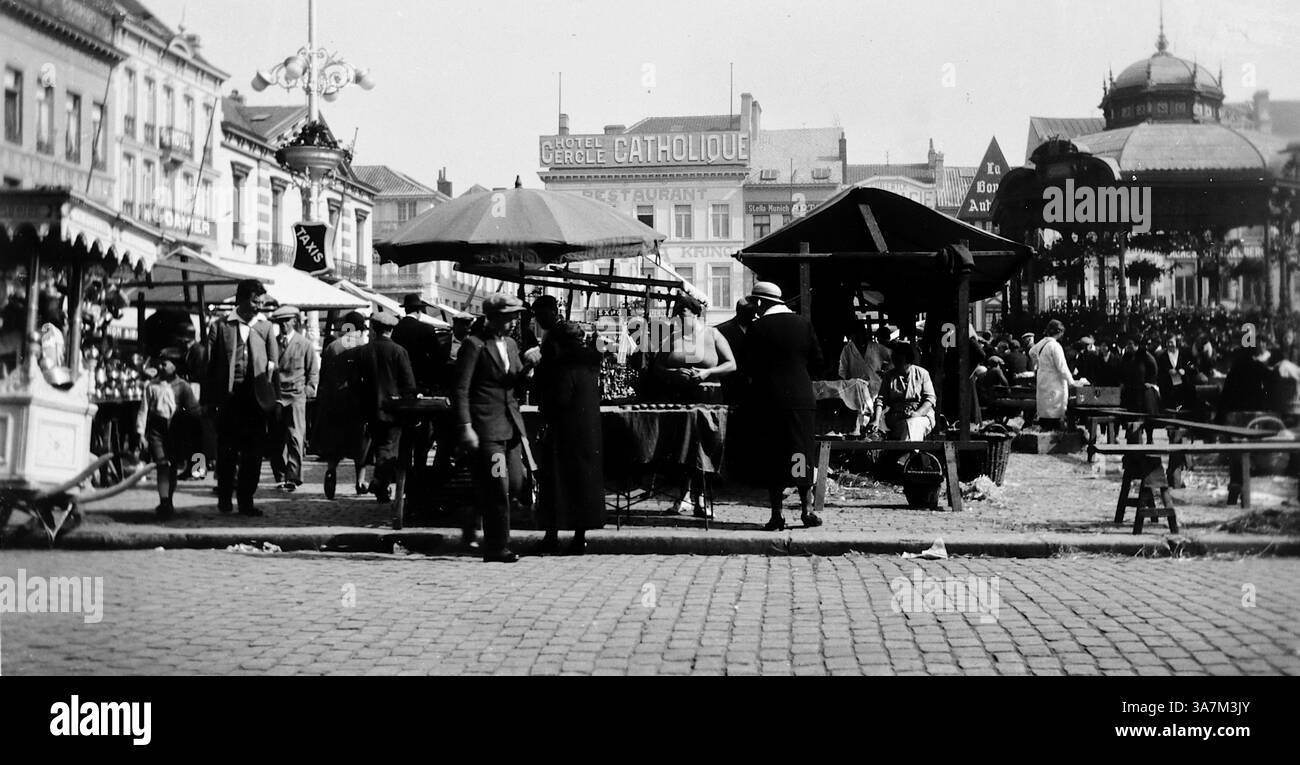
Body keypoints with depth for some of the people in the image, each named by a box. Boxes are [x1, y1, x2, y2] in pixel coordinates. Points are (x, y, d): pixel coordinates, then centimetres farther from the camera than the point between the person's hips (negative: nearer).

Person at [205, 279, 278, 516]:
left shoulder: (265, 327, 7)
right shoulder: (222, 326, 2)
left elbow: (273, 364, 7)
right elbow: (211, 363, 2)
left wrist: (272, 396, -3)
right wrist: (212, 398, -4)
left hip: (256, 398, 2)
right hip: (229, 397, -1)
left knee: (253, 452, 2)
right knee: (227, 450, 5)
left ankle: (246, 500, 10)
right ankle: (224, 497, 21)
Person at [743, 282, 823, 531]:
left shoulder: (758, 328, -6)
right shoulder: (803, 324, 3)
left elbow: (749, 366, -5)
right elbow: (817, 361, 5)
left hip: (768, 398, -2)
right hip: (801, 397, 2)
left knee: (772, 457, 3)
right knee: (801, 452, 10)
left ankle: (776, 515, 2)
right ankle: (805, 509, 9)